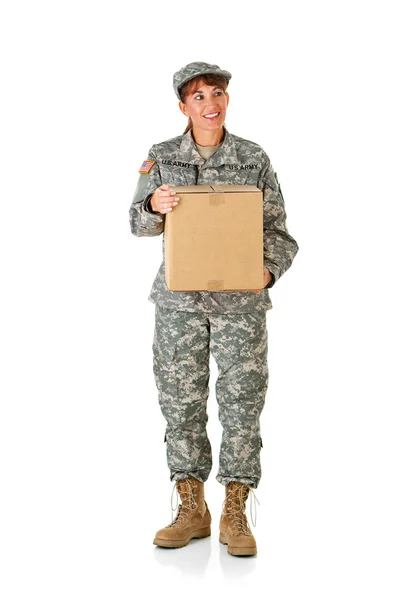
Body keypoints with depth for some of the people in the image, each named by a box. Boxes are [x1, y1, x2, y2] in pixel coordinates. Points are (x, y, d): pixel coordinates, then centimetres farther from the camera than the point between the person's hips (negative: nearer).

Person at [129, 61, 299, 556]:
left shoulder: (254, 159, 1)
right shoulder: (162, 157, 4)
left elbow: (277, 232, 1)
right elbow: (137, 224, -1)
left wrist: (268, 270, -19)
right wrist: (154, 205, -24)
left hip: (241, 299, -1)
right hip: (179, 297, 1)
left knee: (242, 401, 0)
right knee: (180, 401, 6)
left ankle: (235, 516, 14)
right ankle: (191, 511, 21)